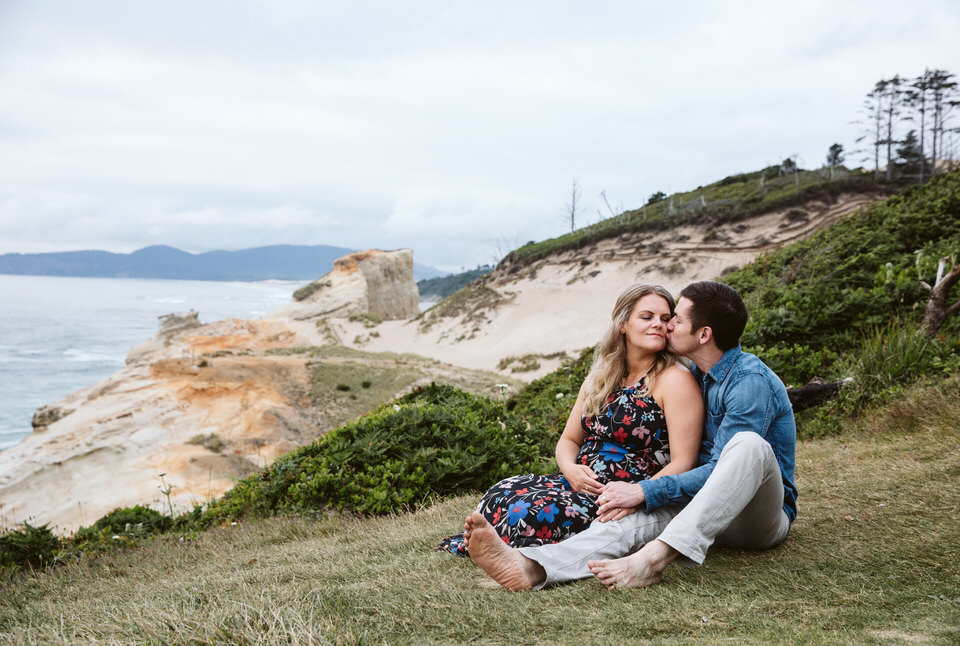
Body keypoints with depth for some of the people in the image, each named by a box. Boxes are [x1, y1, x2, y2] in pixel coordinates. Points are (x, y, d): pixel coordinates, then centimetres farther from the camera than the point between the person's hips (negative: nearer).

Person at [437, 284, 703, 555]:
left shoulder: (676, 381, -8)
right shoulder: (600, 378, 13)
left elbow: (683, 462, -14)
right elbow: (569, 439, 18)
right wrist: (571, 470, -6)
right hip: (582, 483, 7)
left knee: (524, 512, -26)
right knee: (501, 495, -18)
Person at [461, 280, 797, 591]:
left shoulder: (751, 380, -17)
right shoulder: (697, 374, 11)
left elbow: (720, 471, -22)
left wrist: (643, 492, -25)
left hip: (763, 516, -6)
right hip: (703, 509, 6)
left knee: (748, 445, -38)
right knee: (640, 518, -26)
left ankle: (656, 556, -51)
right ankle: (533, 567, -50)